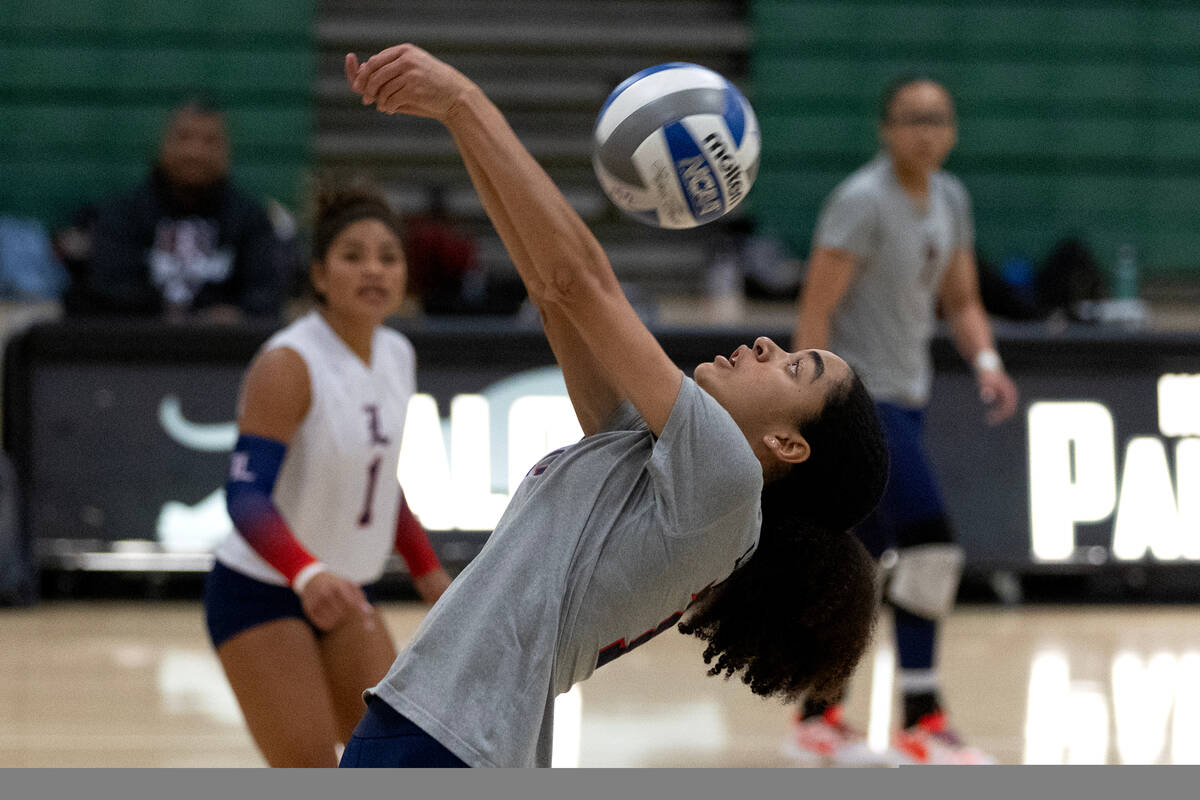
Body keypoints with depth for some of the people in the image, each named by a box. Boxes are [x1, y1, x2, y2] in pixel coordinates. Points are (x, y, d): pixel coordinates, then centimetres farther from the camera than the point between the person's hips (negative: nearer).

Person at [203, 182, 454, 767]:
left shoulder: (397, 357, 2)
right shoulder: (287, 366, -22)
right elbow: (246, 495, -33)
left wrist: (427, 572, 19)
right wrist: (308, 574, -49)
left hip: (339, 595, 8)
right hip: (260, 593, -8)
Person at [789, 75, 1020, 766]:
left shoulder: (950, 199, 9)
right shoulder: (863, 202, -16)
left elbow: (962, 301, 17)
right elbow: (816, 309, -18)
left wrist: (986, 361, -3)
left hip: (906, 397, 9)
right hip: (859, 394, -9)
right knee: (932, 542, -16)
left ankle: (818, 715, 23)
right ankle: (922, 721, -11)